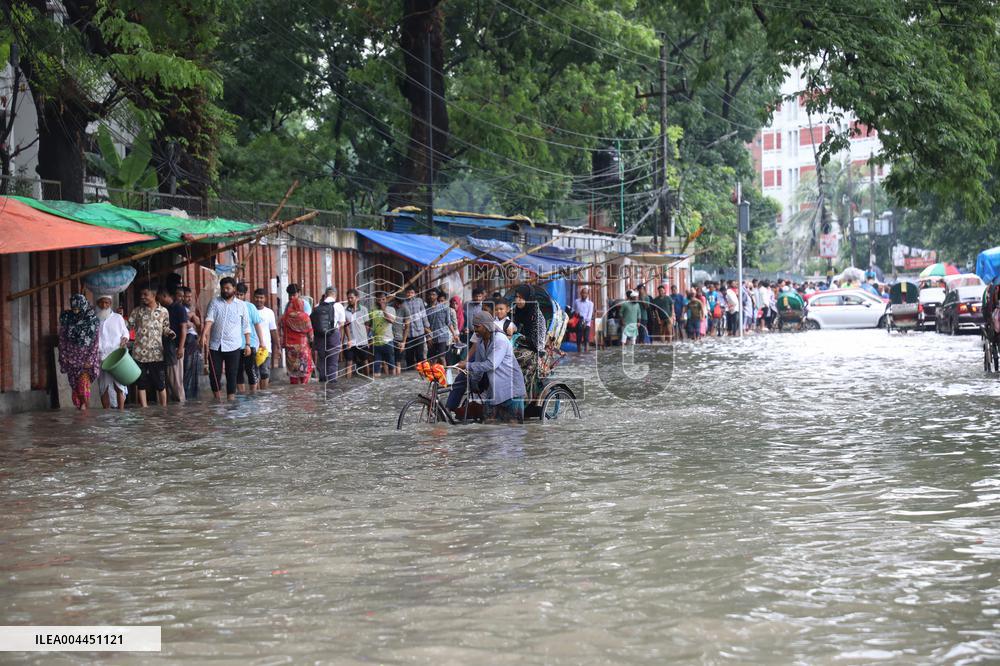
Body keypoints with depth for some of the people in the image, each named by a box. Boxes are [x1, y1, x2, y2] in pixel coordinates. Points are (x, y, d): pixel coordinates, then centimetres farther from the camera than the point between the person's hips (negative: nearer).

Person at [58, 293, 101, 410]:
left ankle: (84, 403, -6)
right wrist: (63, 356, 1)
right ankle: (79, 405, 10)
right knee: (74, 382, 1)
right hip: (71, 355, 3)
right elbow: (62, 338, 5)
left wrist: (90, 359, -12)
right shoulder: (66, 317, -2)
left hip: (87, 355, -3)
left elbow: (95, 341, -8)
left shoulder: (93, 320, -9)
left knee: (84, 379, -16)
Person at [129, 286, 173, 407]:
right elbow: (129, 325, 2)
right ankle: (144, 408, 8)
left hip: (156, 353, 0)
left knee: (160, 383, 4)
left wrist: (169, 333, -5)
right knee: (141, 383, 2)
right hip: (140, 353, 0)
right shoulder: (137, 311, 5)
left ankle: (163, 407, 15)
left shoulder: (163, 311, 6)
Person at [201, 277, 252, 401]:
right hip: (215, 345, 1)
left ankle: (231, 398, 6)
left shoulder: (241, 305, 5)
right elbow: (209, 319, -9)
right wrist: (204, 335, -24)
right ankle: (217, 399, 16)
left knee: (232, 375, 0)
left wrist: (247, 344, 2)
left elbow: (246, 327, 8)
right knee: (214, 374, 2)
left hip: (233, 347, -1)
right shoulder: (215, 302, 5)